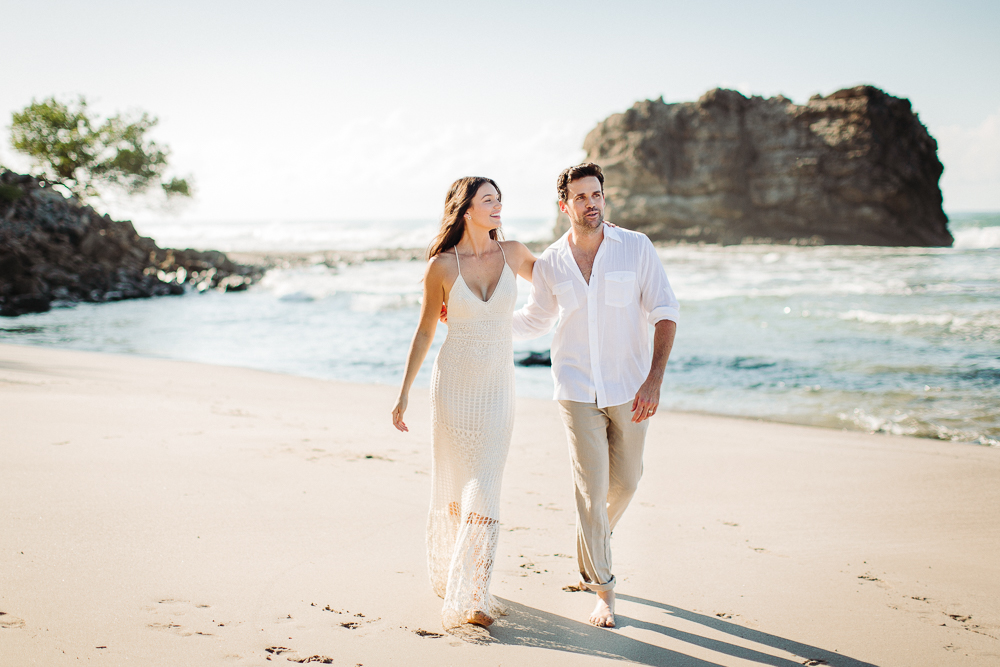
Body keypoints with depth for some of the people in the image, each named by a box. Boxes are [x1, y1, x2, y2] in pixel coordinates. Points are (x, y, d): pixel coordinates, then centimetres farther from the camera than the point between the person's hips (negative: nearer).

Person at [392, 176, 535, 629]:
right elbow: (425, 331, 1)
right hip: (453, 384, -1)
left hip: (498, 388, 1)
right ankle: (447, 574, 32)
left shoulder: (512, 253, 1)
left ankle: (473, 595, -2)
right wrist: (404, 392, 1)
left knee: (484, 489, -6)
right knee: (453, 485, 10)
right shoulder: (443, 265, -6)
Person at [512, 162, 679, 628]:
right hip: (577, 391, -1)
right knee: (592, 488, -5)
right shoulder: (549, 265, -1)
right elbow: (534, 321, 16)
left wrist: (654, 379, -18)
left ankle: (592, 543, 45)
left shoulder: (636, 248, -6)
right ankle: (602, 590, 8)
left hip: (629, 390, 1)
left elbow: (664, 313, -8)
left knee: (625, 481, 14)